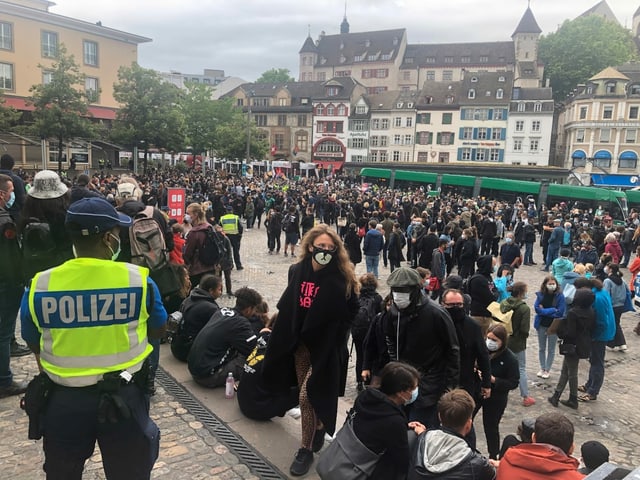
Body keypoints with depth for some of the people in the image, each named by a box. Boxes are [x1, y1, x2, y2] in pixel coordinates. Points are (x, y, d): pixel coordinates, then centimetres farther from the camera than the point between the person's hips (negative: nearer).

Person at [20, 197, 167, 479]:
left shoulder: (38, 286, -12)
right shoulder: (139, 279, -17)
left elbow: (34, 345, 5)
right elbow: (159, 332, -1)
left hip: (63, 398, 2)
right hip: (124, 396, -1)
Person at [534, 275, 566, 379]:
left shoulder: (560, 296, -14)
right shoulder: (540, 294, -7)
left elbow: (560, 312, -19)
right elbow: (537, 308, -14)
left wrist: (544, 311, -16)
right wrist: (552, 310, -20)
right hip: (542, 325, 3)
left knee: (551, 349, 12)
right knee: (541, 348, 16)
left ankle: (547, 370, 25)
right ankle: (542, 368, 31)